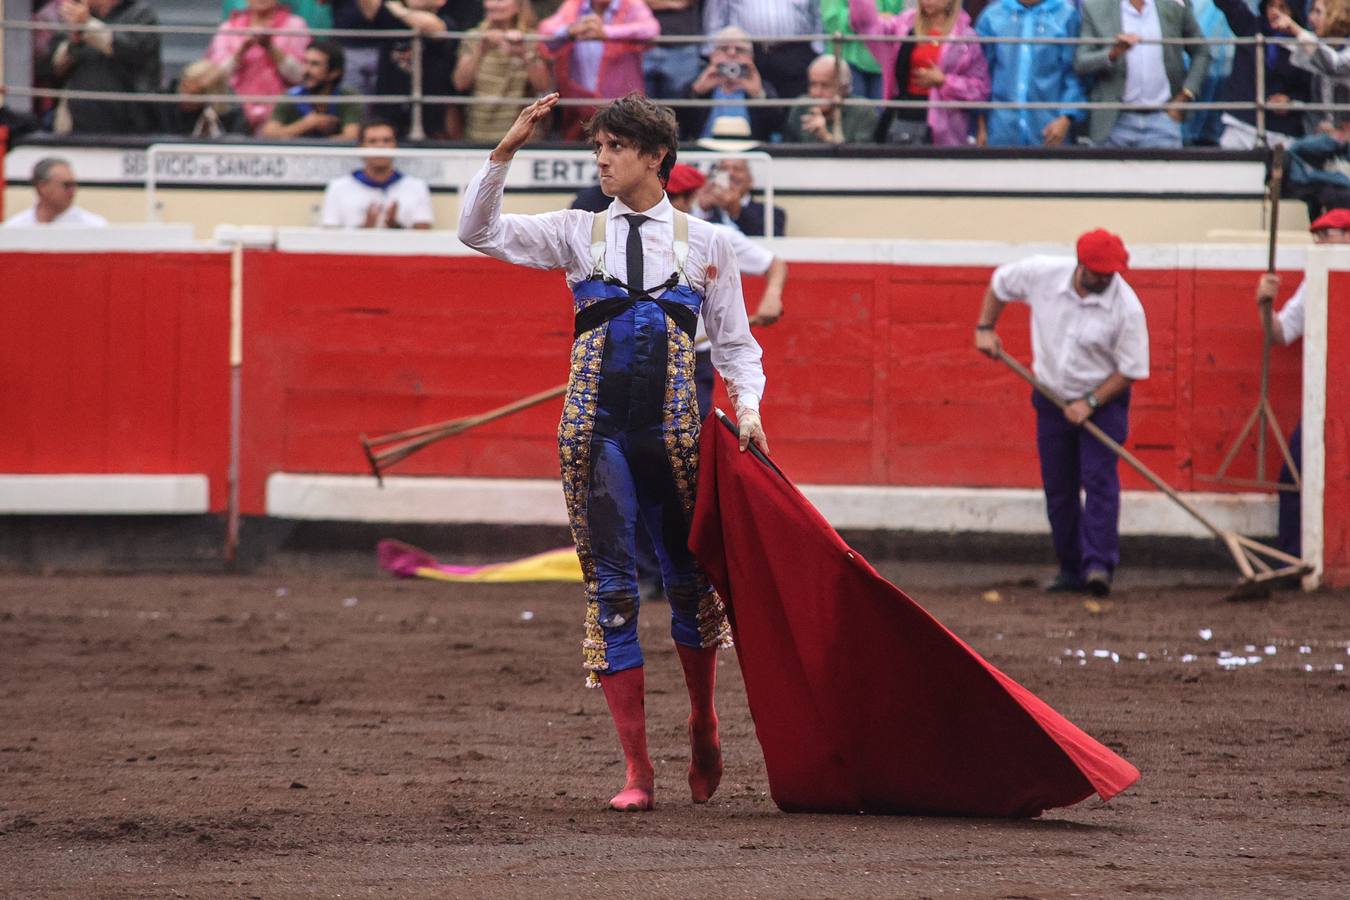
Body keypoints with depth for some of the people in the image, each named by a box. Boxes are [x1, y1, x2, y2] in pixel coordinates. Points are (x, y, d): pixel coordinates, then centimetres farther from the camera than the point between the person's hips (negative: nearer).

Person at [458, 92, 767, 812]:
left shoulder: (705, 242, 8)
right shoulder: (579, 233, 9)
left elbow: (734, 343, 12)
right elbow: (478, 231, 3)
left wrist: (747, 407, -5)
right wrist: (507, 151, -6)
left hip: (674, 427, 0)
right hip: (597, 428, 0)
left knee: (690, 579, 7)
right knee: (611, 588, -3)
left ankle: (703, 731, 32)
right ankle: (637, 770, 1)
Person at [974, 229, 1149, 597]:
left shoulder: (1127, 308, -22)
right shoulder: (1043, 273, -14)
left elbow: (1131, 370, -15)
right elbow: (999, 282, 7)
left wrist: (1090, 403, -21)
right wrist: (985, 329, 1)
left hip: (1102, 401, -4)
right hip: (1052, 399, 4)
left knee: (1099, 480, -18)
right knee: (1058, 489, 7)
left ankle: (1099, 566, -24)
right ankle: (1071, 568, 17)